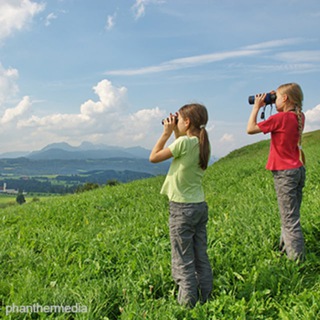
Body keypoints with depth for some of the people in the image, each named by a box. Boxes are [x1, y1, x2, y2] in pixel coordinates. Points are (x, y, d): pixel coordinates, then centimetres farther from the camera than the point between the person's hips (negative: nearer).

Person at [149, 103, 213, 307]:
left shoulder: (184, 142, -16)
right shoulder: (203, 144, 6)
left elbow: (154, 157, -7)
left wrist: (167, 133, -1)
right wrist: (177, 134, 14)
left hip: (182, 208, -8)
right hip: (200, 206, 8)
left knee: (183, 261, 0)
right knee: (201, 258, 13)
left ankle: (187, 304, 6)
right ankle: (205, 300, 21)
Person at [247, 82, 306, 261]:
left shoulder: (280, 118, -16)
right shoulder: (299, 117, 6)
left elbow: (250, 129, -12)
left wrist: (257, 107, -2)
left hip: (285, 172, -8)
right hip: (298, 169, 8)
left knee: (290, 218, -4)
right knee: (291, 215, 18)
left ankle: (297, 258, 0)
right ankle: (285, 249, 32)